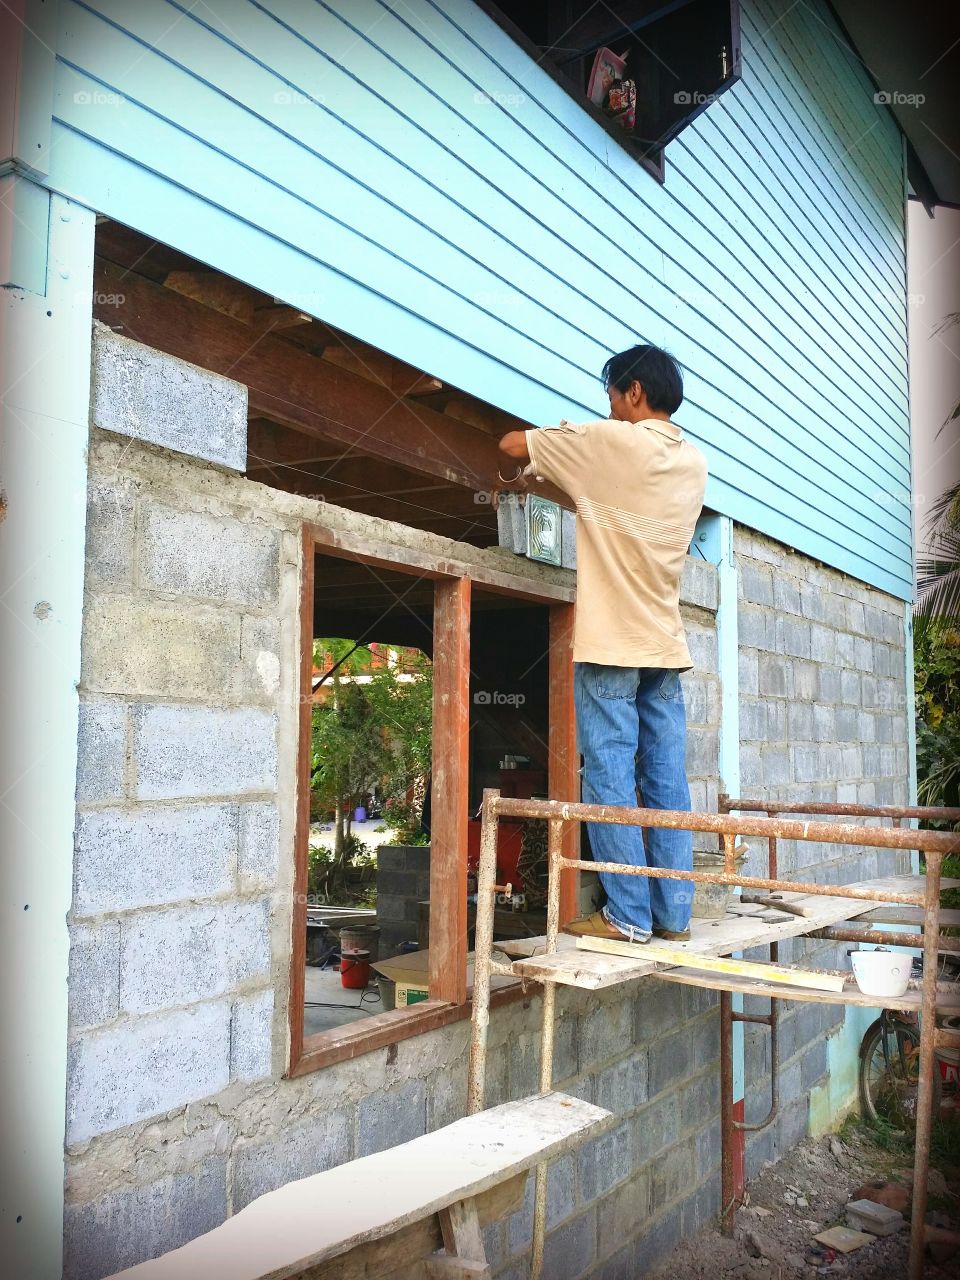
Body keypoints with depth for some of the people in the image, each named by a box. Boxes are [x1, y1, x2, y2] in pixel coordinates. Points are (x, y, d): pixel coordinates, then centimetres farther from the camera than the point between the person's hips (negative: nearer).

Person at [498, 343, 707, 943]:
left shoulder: (610, 441, -7)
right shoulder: (695, 462, 13)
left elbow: (511, 443, 1)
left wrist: (522, 471, 25)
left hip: (612, 645, -6)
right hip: (667, 647, 6)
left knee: (611, 779, -2)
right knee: (668, 782, 7)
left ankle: (628, 914, 2)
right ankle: (674, 912, 12)